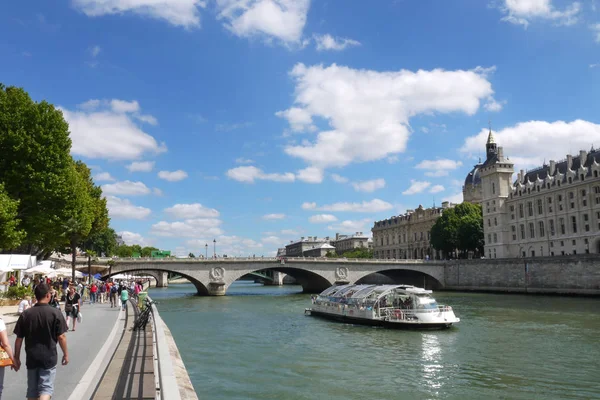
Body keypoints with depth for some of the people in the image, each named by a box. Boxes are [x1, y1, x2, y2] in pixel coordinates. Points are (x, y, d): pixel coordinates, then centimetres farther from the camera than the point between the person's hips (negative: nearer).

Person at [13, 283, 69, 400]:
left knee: (32, 389, 17)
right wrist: (65, 354, 3)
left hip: (31, 358, 3)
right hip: (49, 357, -3)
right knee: (46, 388, 2)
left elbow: (19, 339, 1)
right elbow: (61, 337, -9)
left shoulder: (25, 314, -2)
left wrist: (16, 358, 11)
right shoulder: (55, 313, -10)